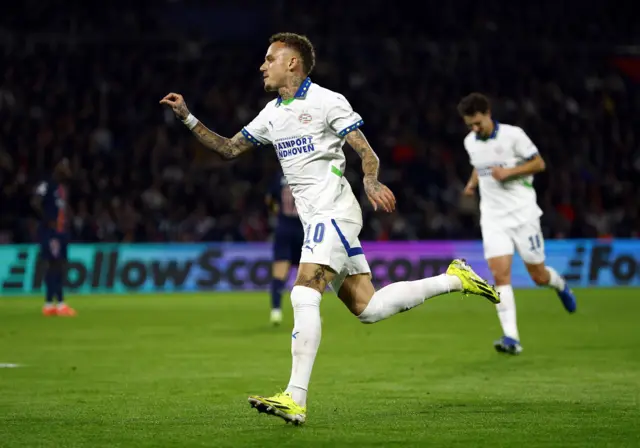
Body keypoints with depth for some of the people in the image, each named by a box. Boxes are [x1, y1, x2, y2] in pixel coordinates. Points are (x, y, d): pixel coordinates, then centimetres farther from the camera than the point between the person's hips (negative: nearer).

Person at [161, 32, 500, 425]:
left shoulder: (326, 102, -6)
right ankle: (454, 279, 21)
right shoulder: (272, 114, 17)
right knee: (367, 308, 5)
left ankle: (296, 400, -26)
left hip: (334, 213, -8)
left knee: (304, 295, -21)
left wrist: (371, 182, -30)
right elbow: (229, 149, 22)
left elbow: (367, 152, -9)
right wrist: (188, 118, 12)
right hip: (316, 220, 8)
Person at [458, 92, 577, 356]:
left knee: (539, 276, 4)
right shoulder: (470, 142, 6)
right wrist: (472, 182, 8)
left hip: (523, 213, -3)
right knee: (500, 276, -15)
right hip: (493, 218, 3)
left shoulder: (513, 135, -10)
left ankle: (559, 284, 42)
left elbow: (539, 164, -5)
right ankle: (511, 338, -19)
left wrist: (509, 172, -17)